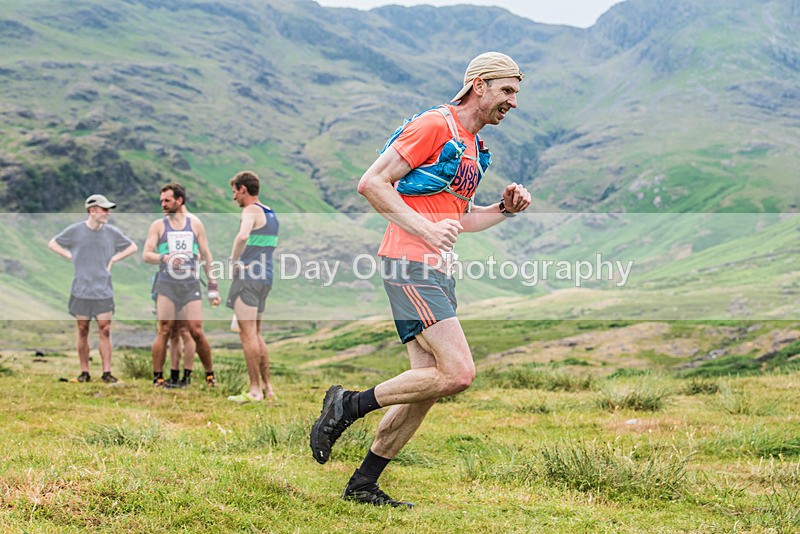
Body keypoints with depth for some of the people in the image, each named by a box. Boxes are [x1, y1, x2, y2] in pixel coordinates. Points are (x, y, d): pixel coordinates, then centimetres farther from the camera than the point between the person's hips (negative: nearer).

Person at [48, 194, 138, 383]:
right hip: (81, 291, -1)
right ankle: (84, 372, 11)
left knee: (105, 331, -4)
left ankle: (107, 372, 0)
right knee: (83, 331, 5)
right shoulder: (75, 231, -2)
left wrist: (113, 259, 3)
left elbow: (133, 247, 14)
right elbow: (53, 244, 11)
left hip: (104, 291, 1)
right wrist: (71, 257, 0)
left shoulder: (111, 232, 1)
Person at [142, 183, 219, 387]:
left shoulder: (195, 224, 11)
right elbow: (146, 254, -2)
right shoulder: (158, 225, 7)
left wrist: (213, 286, 10)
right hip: (166, 285, -1)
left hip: (191, 285, 1)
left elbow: (206, 256, 14)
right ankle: (157, 377, 1)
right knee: (164, 331, -5)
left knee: (197, 331, -4)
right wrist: (165, 258, -22)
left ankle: (210, 374, 9)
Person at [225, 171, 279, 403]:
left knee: (248, 333, -7)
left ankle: (255, 390, -9)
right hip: (265, 278, 9)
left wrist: (233, 260, -16)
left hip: (248, 277, -9)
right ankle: (267, 388, 15)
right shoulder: (270, 214, 18)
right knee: (255, 334, 15)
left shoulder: (251, 210, -11)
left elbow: (242, 237, -30)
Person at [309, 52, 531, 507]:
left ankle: (363, 486, 14)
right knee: (457, 373, -18)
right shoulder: (435, 125, -7)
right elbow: (372, 183, -12)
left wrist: (504, 209, 14)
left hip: (438, 272, 10)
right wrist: (425, 229, -21)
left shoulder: (476, 148, 22)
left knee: (427, 387, 6)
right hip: (410, 264, -10)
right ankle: (349, 405, -6)